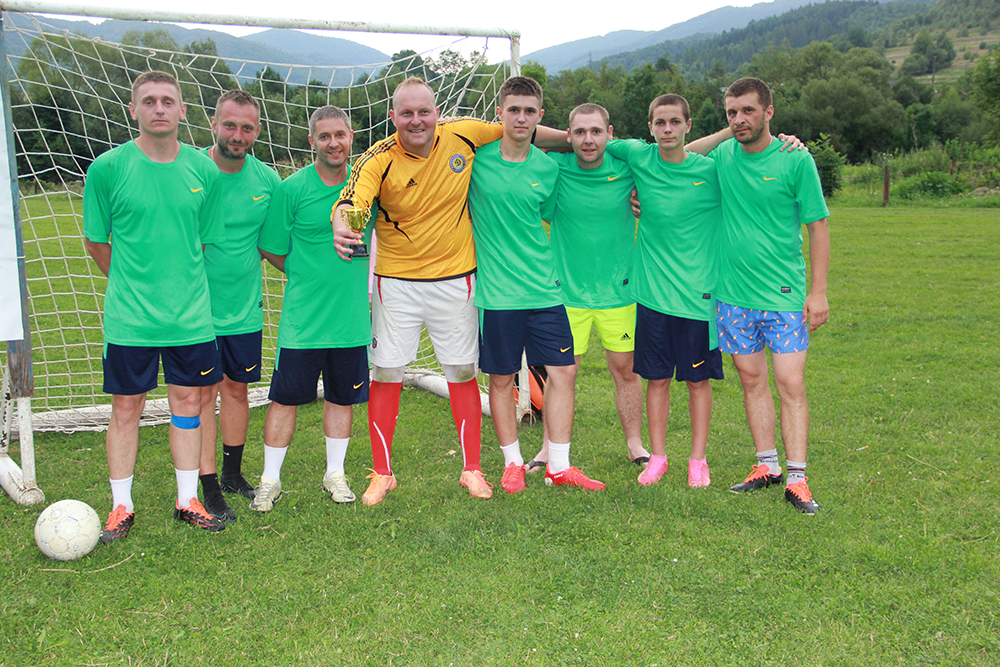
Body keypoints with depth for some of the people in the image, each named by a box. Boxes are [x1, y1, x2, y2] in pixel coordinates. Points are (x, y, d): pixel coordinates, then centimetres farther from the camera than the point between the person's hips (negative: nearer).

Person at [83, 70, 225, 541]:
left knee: (187, 402, 10)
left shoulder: (203, 170, 1)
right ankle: (121, 506, 21)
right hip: (128, 315, -2)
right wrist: (130, 282, 6)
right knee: (126, 408, 6)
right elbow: (95, 242, 2)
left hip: (190, 313, 3)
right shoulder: (107, 168, -6)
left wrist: (182, 285, 7)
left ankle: (187, 500, 24)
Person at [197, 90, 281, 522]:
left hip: (245, 308, 4)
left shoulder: (267, 179, 0)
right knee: (203, 394, 1)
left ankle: (233, 474, 31)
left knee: (236, 388, 15)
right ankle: (209, 490, 9)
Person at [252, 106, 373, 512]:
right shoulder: (292, 189, -7)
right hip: (302, 318, -3)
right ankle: (270, 479, 18)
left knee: (343, 397, 12)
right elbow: (271, 250, -1)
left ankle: (335, 474, 28)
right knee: (285, 398, 3)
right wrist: (307, 277, 2)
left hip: (352, 315, 3)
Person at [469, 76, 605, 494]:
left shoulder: (548, 168, 6)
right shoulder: (476, 158, -4)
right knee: (501, 378, 6)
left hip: (543, 290, 3)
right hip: (496, 291, -3)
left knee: (563, 371, 2)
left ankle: (559, 466, 15)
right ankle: (512, 463, 23)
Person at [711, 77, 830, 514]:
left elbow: (818, 227, -3)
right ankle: (767, 466, 22)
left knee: (791, 384, -5)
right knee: (751, 380, 10)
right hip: (734, 290, 4)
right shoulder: (720, 155, 4)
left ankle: (797, 479, 2)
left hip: (784, 293, -3)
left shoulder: (796, 159, -6)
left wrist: (818, 291, -7)